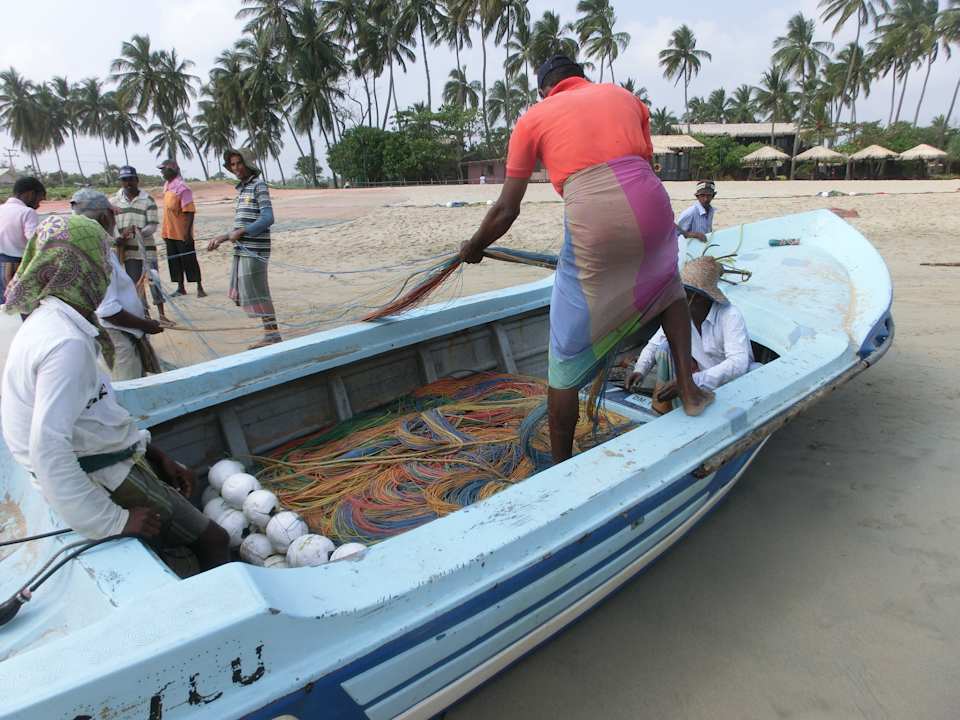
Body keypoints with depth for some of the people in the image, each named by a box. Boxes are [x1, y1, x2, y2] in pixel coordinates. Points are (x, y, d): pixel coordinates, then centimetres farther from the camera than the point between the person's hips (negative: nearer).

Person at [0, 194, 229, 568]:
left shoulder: (47, 317, 5)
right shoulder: (67, 343, -28)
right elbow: (47, 448, -33)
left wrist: (157, 454, 13)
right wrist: (111, 522, -26)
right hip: (101, 476, -11)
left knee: (183, 481, 29)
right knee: (212, 540, -5)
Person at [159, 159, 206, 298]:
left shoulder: (182, 188, -14)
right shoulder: (166, 186, 11)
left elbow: (190, 211, -18)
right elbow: (167, 210, 17)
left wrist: (188, 232, -22)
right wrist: (165, 231, 18)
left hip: (182, 233, -8)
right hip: (170, 232, 8)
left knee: (189, 260, -1)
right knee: (174, 260, 12)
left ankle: (199, 288, 9)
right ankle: (180, 288, 21)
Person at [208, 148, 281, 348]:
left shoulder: (259, 185, -7)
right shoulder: (241, 189, 19)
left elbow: (268, 218, -19)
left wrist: (241, 232, -26)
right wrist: (223, 237, 22)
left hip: (254, 250, -9)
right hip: (240, 250, 9)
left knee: (257, 293, -7)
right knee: (240, 294, 12)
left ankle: (272, 335, 1)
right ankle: (270, 332, 17)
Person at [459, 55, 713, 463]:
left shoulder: (533, 118, 19)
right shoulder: (625, 97, 28)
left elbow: (507, 209, 17)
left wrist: (474, 248, 34)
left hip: (590, 222, -3)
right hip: (651, 206, 4)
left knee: (568, 354, 11)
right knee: (665, 279, 37)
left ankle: (561, 465, 23)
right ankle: (688, 387, 29)